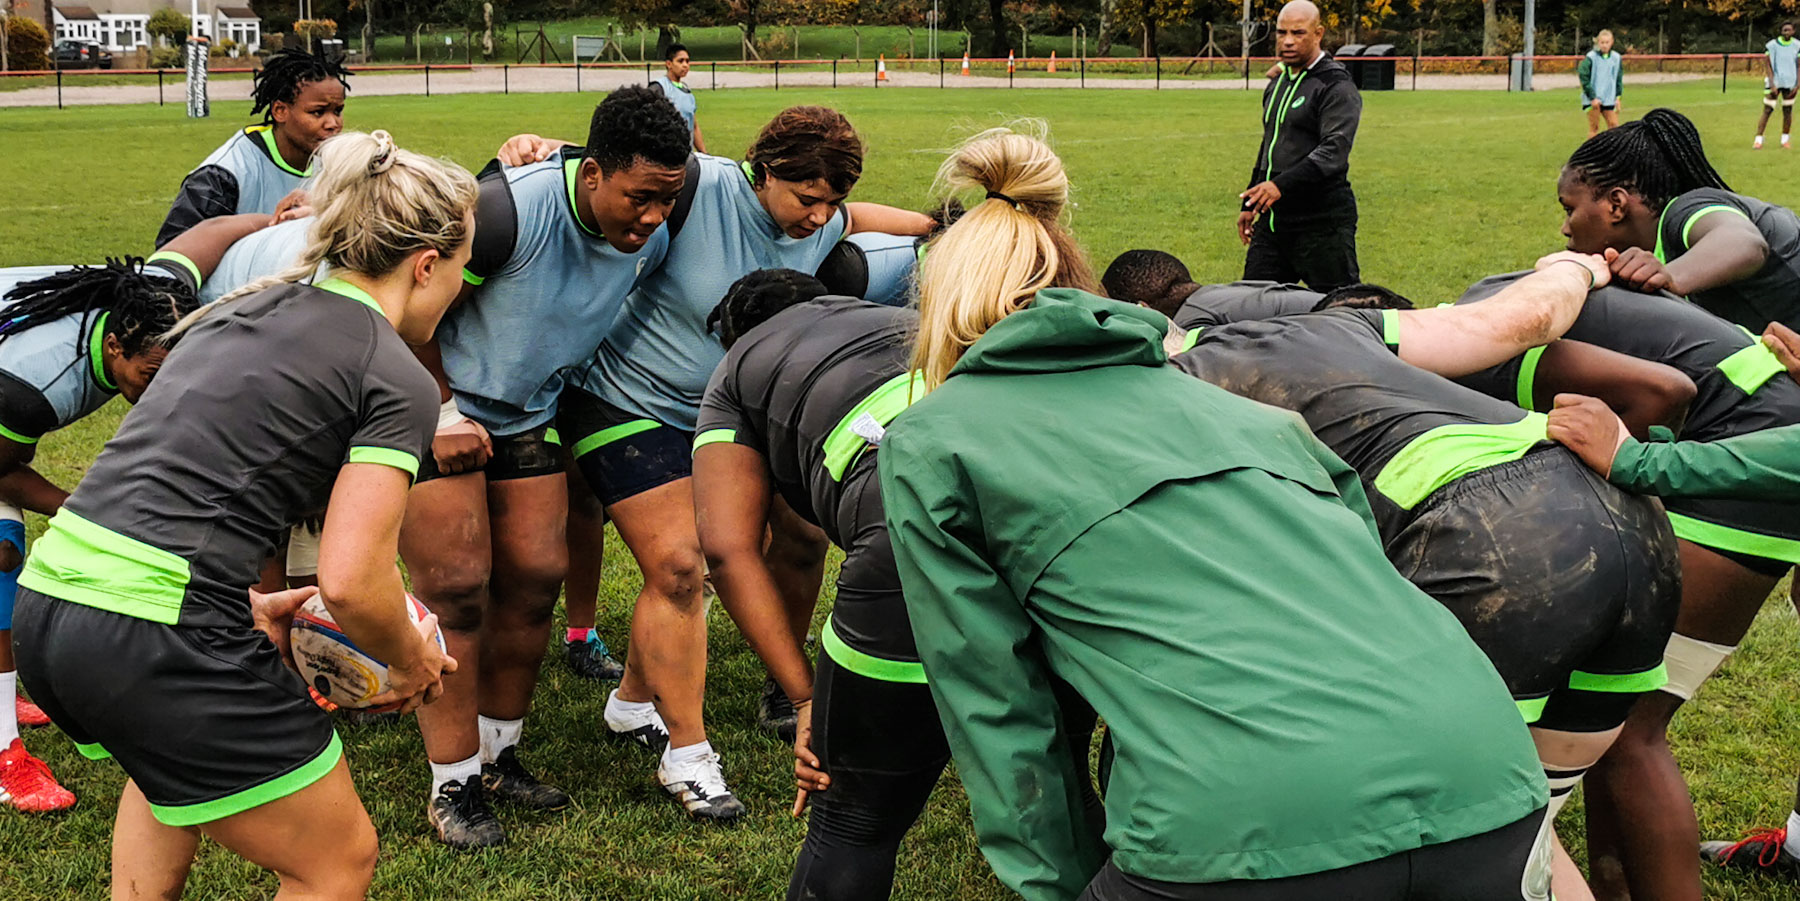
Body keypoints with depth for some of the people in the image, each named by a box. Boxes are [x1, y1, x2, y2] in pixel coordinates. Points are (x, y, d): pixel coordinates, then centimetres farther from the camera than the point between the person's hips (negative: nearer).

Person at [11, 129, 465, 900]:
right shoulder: (397, 380, -5)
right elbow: (350, 583, -13)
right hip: (156, 645, -9)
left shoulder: (239, 312, 19)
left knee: (170, 756, 40)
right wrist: (411, 662, 5)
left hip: (45, 605, 9)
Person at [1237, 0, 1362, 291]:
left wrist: (1282, 185, -35)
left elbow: (1334, 152, -23)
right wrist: (1249, 205, 25)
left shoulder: (1337, 89, -10)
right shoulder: (1277, 84, 18)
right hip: (1271, 219, 8)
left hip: (1322, 222, -8)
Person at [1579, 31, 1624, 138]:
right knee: (1594, 127, -2)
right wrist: (1592, 97, -12)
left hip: (1609, 100, 4)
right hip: (1592, 100, -4)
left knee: (1614, 125, 0)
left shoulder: (1617, 58, 6)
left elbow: (1619, 79, 15)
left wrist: (1618, 97, 6)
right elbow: (1584, 78, -9)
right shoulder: (1591, 58, -7)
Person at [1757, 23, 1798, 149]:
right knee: (1767, 111, -6)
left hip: (1790, 84, 2)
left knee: (1787, 111, 5)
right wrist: (1772, 84, -10)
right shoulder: (1772, 45, -4)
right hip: (1775, 82, -2)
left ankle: (1785, 140, 15)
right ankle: (1758, 140, -6)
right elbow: (1769, 66, -2)